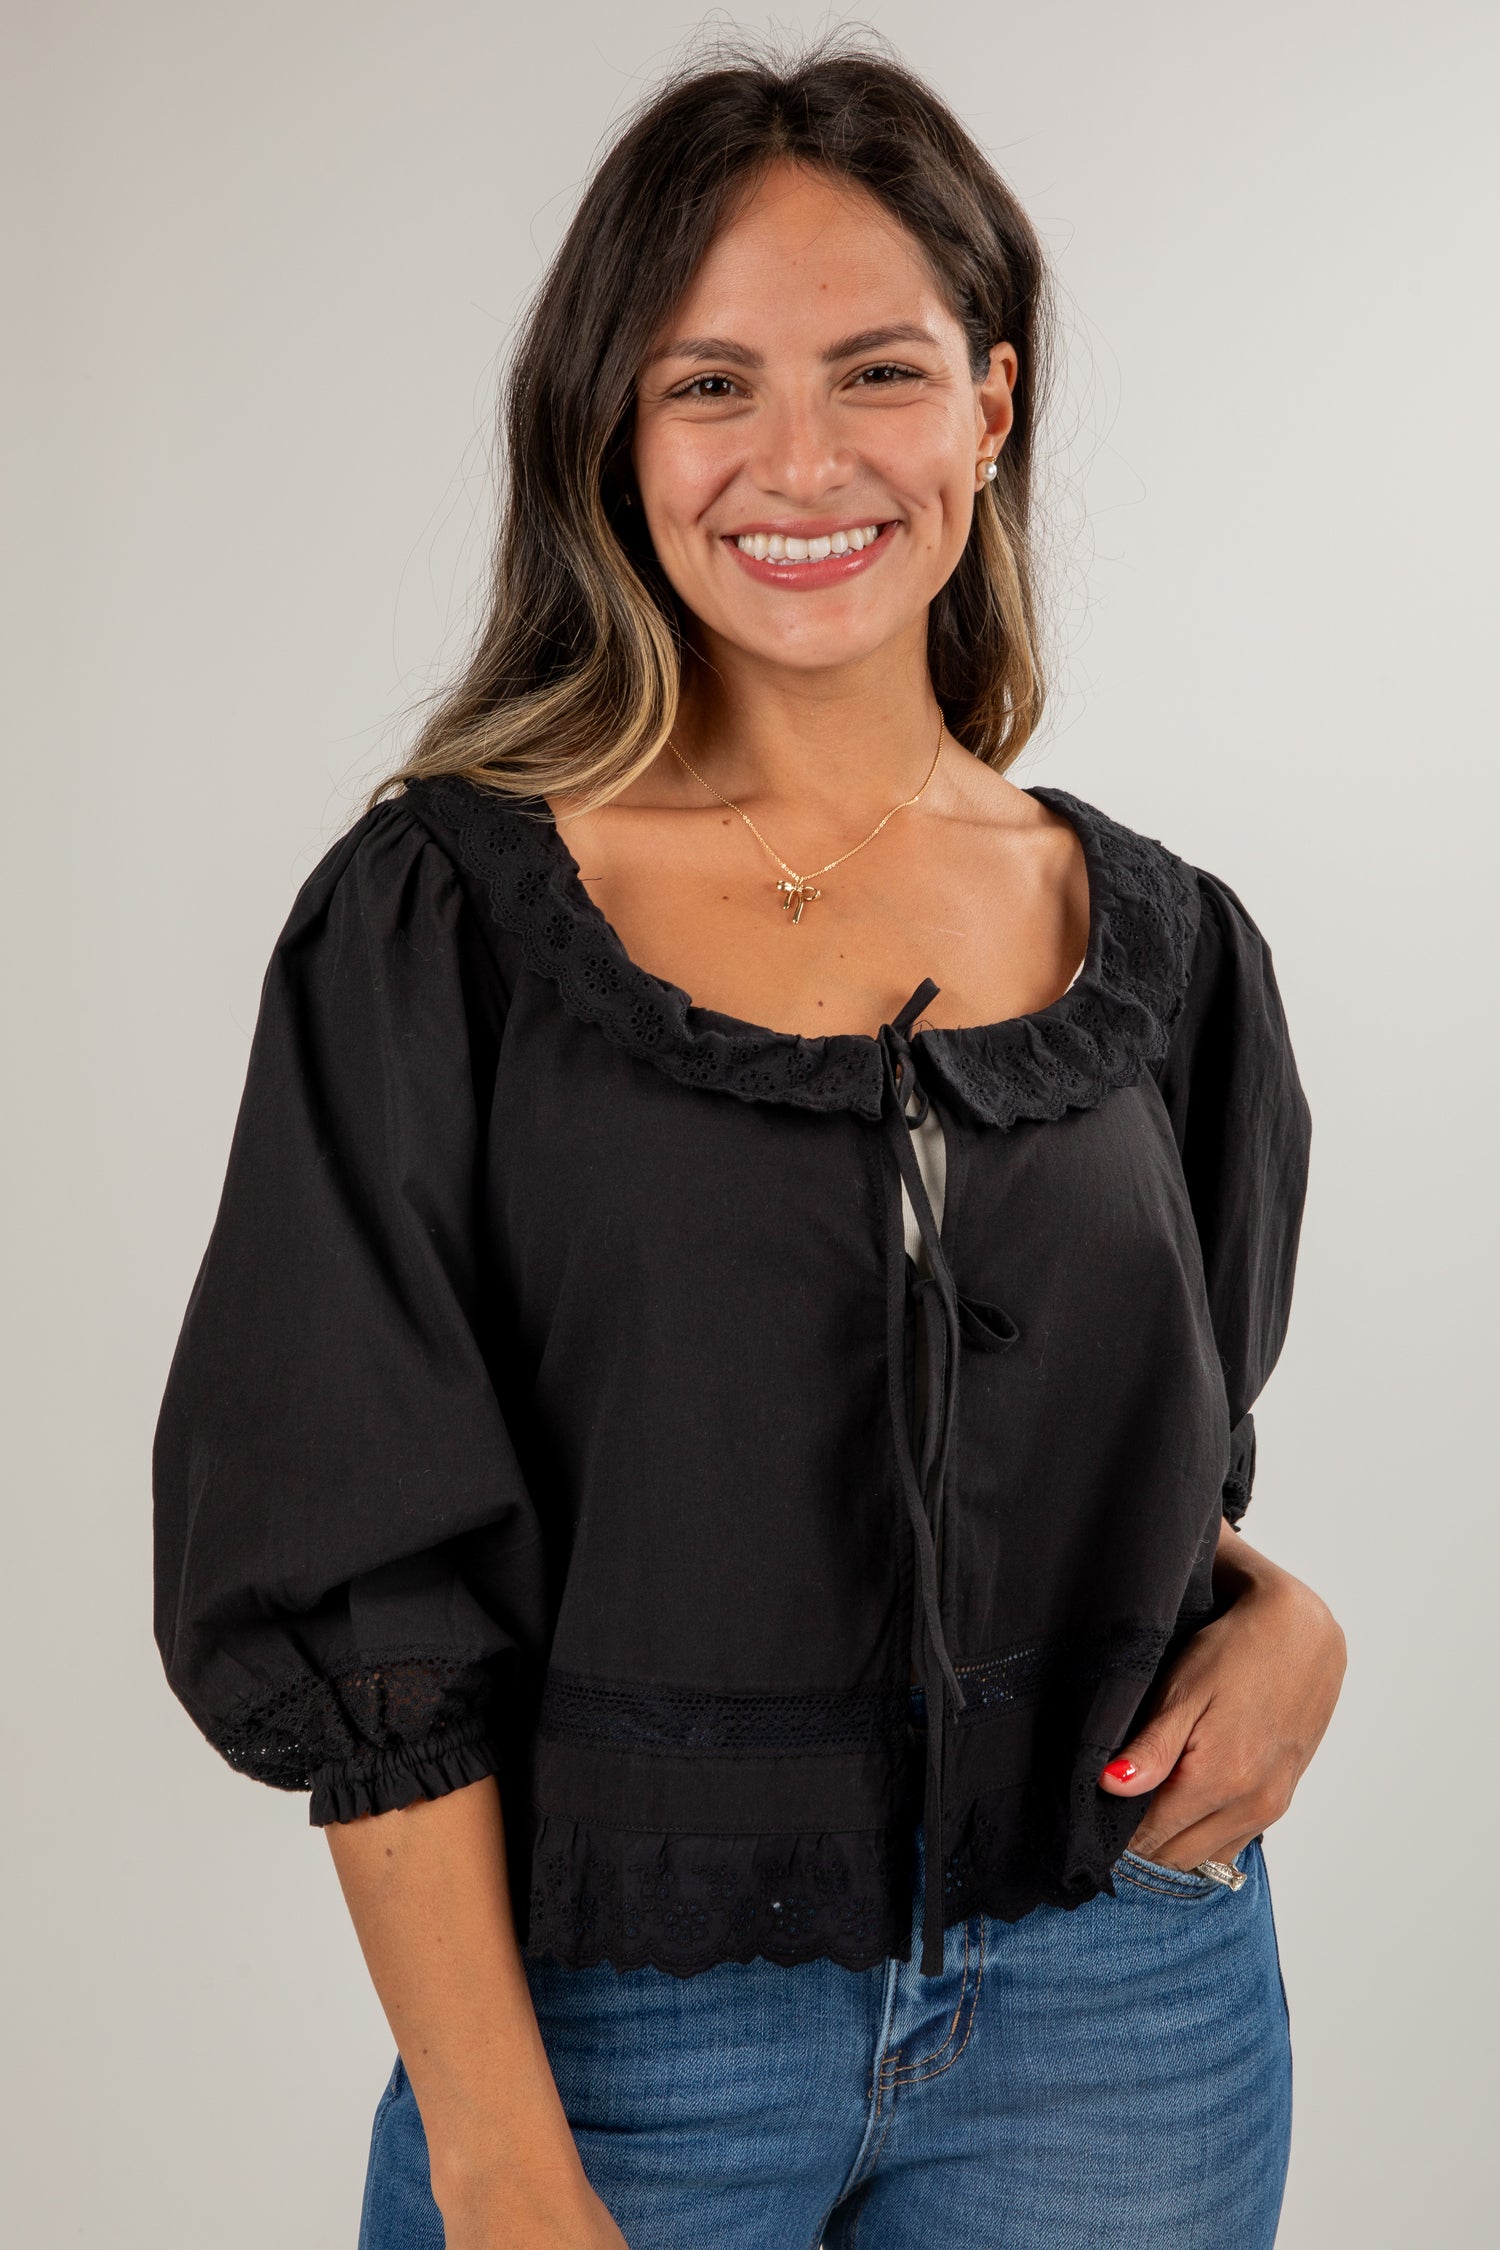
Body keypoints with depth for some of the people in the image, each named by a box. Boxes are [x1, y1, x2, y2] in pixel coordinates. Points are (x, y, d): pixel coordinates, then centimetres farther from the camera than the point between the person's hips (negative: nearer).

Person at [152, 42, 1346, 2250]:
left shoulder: (1163, 946, 1)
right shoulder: (440, 924, -10)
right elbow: (368, 1590, -10)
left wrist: (1283, 1616, -7)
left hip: (1118, 2002, 3)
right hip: (618, 2015, -2)